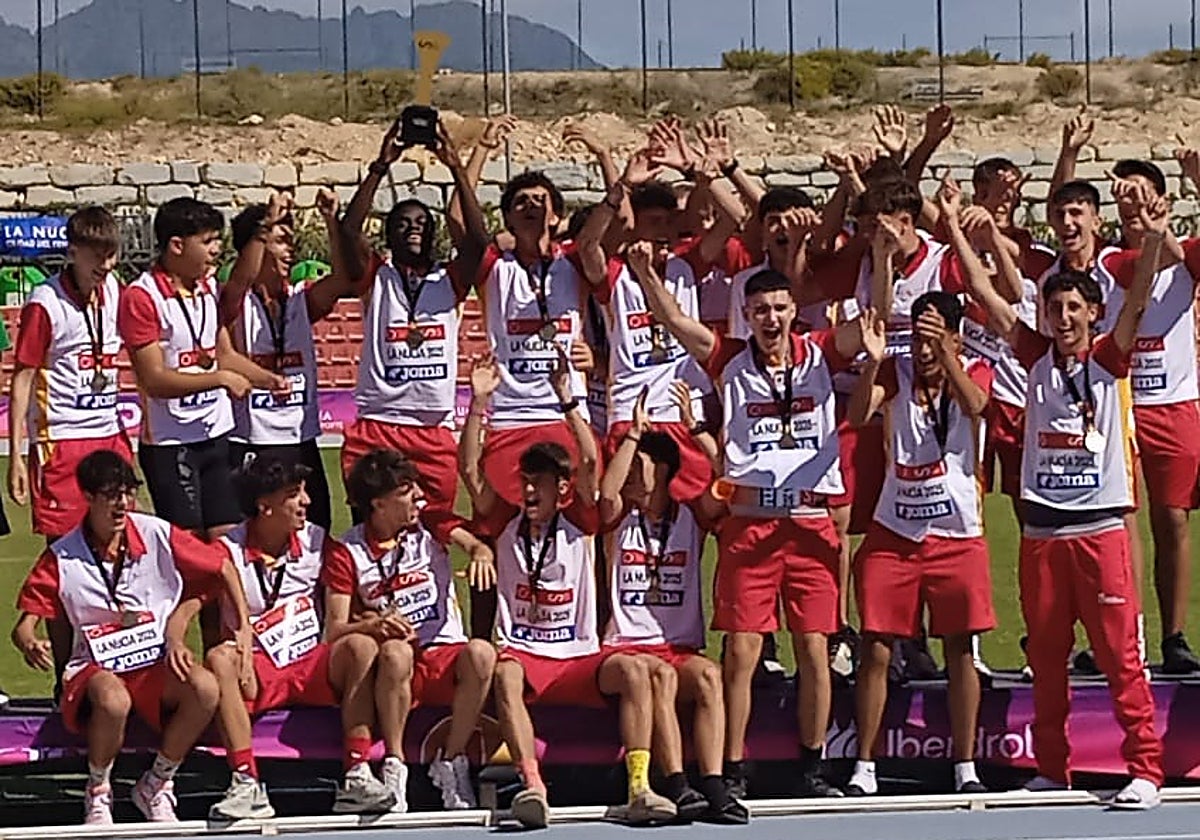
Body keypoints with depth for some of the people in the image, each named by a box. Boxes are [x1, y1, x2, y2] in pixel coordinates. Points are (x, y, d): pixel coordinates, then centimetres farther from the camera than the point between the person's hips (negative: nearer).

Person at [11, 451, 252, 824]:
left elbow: (223, 568, 12)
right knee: (114, 700, -40)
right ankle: (98, 792, -8)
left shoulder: (158, 535, -1)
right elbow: (25, 623, -2)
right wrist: (30, 645, -26)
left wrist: (243, 628, 5)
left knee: (204, 688, -32)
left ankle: (155, 786, -6)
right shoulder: (62, 557, -3)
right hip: (97, 667, -2)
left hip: (157, 664, 2)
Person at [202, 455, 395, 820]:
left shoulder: (316, 542, 5)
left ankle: (356, 777, -31)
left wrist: (377, 622, -10)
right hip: (258, 673, -2)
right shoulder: (229, 552, -2)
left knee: (361, 645, -27)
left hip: (315, 667, 2)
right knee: (218, 659, -33)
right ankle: (246, 785, -37)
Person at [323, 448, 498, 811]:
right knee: (395, 651, -38)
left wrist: (481, 554, -37)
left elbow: (471, 542, -11)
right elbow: (335, 630, -5)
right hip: (395, 668, -2)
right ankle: (393, 764, -23)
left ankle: (451, 760, -15)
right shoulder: (347, 552, 1)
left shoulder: (431, 525, 8)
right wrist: (374, 625, -26)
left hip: (445, 655, 2)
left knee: (481, 653, -33)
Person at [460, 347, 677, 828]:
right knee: (505, 675, -37)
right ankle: (533, 786, -52)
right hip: (522, 654, 0)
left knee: (633, 670, -30)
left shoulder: (576, 523, 6)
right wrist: (479, 401, -10)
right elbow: (471, 470, -3)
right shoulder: (507, 525, 8)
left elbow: (590, 464, -8)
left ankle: (638, 789, -38)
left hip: (578, 661, 0)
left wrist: (567, 402, -16)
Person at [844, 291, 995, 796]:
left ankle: (965, 768, 10)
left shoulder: (974, 372, 1)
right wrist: (872, 360, -33)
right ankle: (863, 768, 3)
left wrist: (945, 355, -38)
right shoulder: (896, 372, 1)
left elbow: (975, 405, -23)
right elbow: (857, 416, -17)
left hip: (956, 535, 0)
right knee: (875, 650, -2)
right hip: (893, 535, 0)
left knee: (960, 651, 3)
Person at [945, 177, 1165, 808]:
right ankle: (1051, 769, 17)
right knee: (1046, 656, 9)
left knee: (1119, 654, -6)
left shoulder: (1107, 359, 1)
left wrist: (1154, 239, -28)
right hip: (1042, 530, 4)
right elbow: (986, 296, 5)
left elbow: (1138, 302, -14)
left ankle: (1145, 769, -4)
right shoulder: (1037, 357, 8)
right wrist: (954, 229, 1)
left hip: (1100, 526, -3)